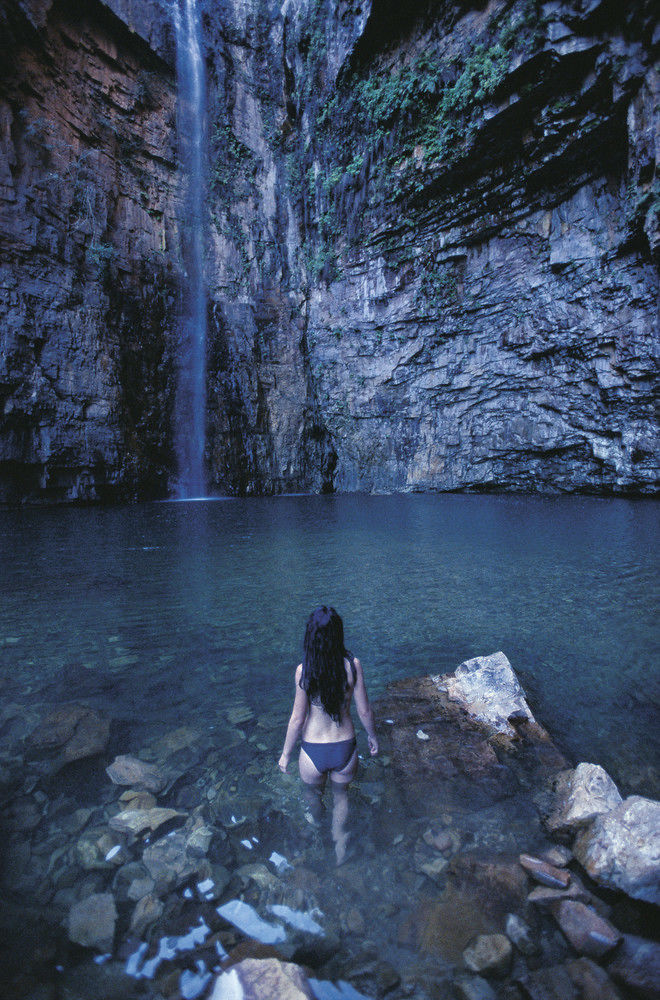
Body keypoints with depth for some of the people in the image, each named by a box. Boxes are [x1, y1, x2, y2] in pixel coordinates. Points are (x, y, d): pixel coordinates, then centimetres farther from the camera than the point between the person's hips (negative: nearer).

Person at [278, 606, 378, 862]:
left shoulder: (303, 670, -22)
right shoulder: (353, 665, -18)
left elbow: (297, 719, -14)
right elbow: (364, 710, -7)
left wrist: (285, 754, 2)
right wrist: (372, 735, 13)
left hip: (313, 751, 0)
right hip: (345, 749, 0)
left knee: (313, 793, 34)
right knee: (340, 794, 34)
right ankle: (339, 841, 49)